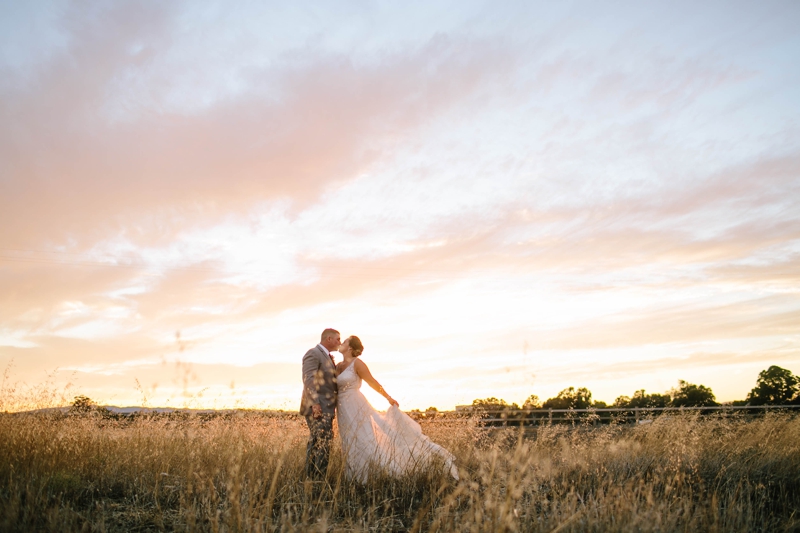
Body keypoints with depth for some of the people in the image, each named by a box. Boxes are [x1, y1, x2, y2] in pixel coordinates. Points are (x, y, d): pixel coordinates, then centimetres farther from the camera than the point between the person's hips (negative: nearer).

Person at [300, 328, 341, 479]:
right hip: (317, 408, -10)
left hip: (326, 409, 10)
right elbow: (309, 379, -20)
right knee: (323, 444, -13)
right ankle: (318, 479, -11)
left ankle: (310, 478, 17)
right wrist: (315, 403, -27)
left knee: (315, 444, 12)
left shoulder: (328, 357, 22)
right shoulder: (313, 354, -9)